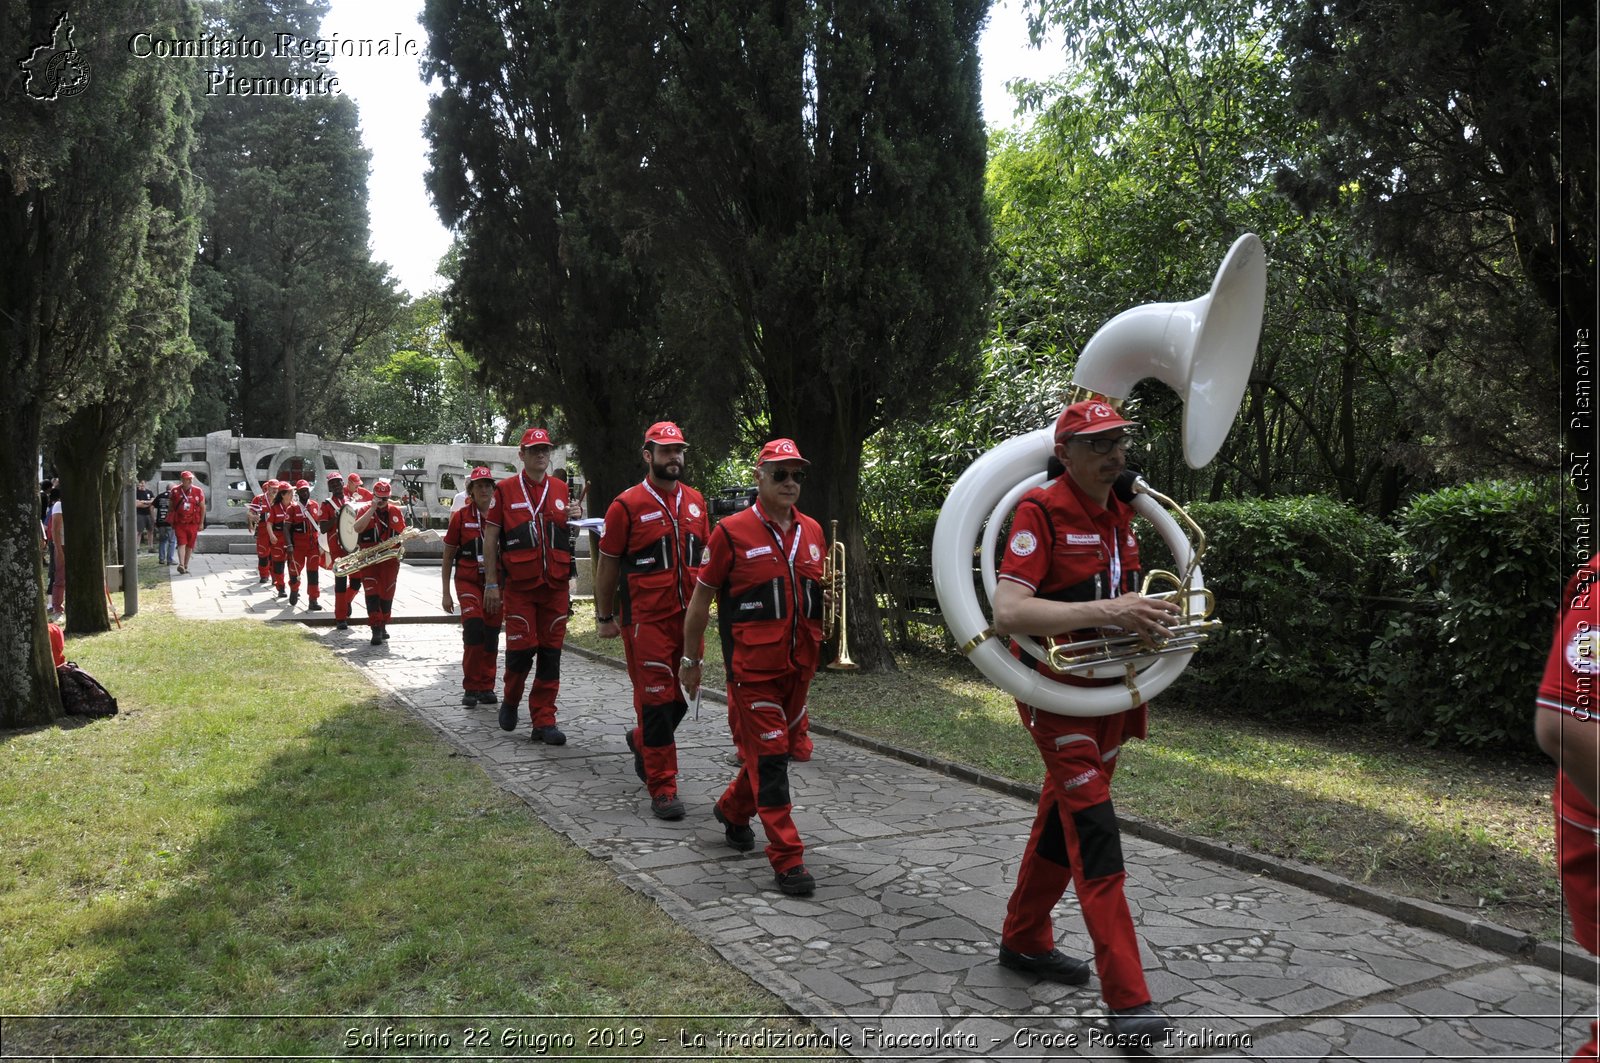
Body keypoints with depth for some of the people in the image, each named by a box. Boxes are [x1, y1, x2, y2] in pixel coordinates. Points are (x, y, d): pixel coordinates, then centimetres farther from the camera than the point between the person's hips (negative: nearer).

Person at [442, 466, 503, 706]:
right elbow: (448, 558, 5)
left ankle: (487, 687, 20)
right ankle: (471, 687, -7)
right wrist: (446, 593, 1)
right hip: (468, 581, -2)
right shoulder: (460, 517, -1)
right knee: (474, 626, -19)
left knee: (492, 634, 6)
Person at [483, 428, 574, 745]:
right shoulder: (504, 490, 1)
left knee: (550, 653, 3)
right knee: (521, 648, -4)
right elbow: (490, 538, 2)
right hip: (519, 585, -3)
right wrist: (491, 583, -2)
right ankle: (510, 701, 25)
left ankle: (544, 721, 10)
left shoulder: (561, 490, 10)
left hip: (556, 585, 3)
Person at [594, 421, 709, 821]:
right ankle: (662, 788, 5)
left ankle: (641, 740, 42)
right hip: (646, 620, -5)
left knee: (683, 693, 13)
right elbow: (607, 564, 0)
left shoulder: (695, 501, 11)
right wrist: (604, 617, 2)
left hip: (688, 617, 6)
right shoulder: (627, 505, -5)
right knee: (656, 698, -3)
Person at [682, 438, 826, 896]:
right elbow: (701, 599, -2)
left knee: (773, 750, 18)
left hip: (799, 667, 6)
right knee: (768, 758, -3)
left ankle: (732, 809, 43)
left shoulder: (813, 532, 7)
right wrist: (691, 658, 1)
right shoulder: (731, 533, -8)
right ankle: (787, 858, 3)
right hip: (753, 667, -6)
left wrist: (830, 591, 2)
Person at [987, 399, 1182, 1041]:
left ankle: (1024, 942, 35)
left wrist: (1148, 616, 4)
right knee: (1094, 830, -11)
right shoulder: (1040, 511, -16)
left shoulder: (1121, 514, 9)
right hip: (1056, 691, -8)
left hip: (1111, 690, 8)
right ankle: (1128, 1000, -6)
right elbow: (1008, 612, -28)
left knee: (1062, 819, 18)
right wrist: (1106, 611, -33)